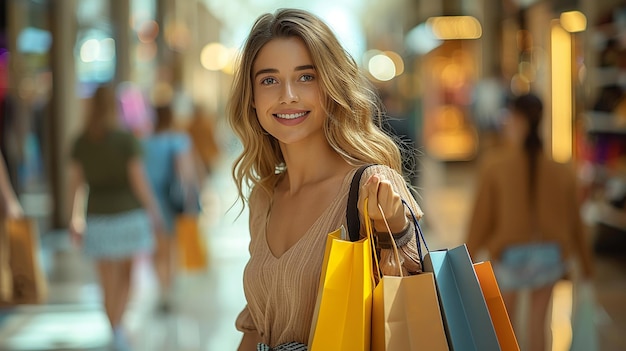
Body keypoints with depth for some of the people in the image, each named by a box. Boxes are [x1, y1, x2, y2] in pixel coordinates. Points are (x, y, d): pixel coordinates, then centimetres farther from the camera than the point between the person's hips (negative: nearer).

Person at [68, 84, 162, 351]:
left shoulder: (80, 143, 0)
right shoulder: (126, 139, -11)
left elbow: (75, 183, 1)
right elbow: (138, 180, -10)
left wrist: (75, 219, 8)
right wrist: (153, 210, 1)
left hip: (98, 218, 3)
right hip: (128, 214, -3)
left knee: (109, 282, 11)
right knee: (127, 276, 12)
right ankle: (118, 326, -8)